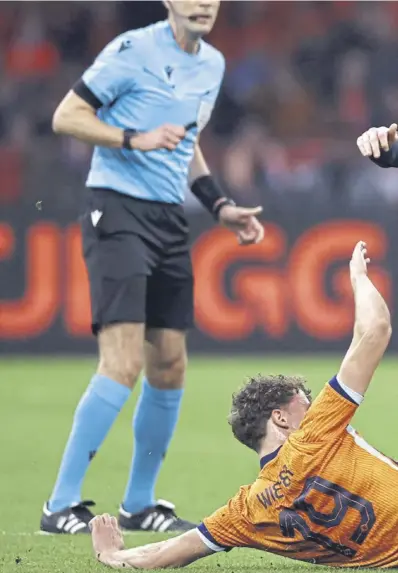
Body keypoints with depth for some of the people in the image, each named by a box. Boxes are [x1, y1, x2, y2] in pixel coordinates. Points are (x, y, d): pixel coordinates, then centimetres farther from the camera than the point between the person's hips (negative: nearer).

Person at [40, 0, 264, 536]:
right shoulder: (134, 50, -10)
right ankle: (61, 506, -12)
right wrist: (135, 139, -20)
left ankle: (139, 504, 21)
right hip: (118, 212, -8)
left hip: (170, 220, 8)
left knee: (169, 368, 8)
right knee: (123, 364, -17)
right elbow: (65, 116, -9)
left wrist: (220, 206, 17)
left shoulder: (212, 65, 14)